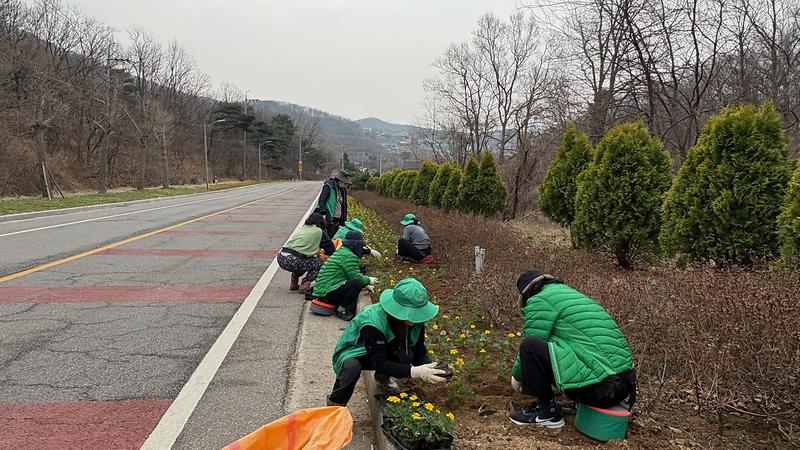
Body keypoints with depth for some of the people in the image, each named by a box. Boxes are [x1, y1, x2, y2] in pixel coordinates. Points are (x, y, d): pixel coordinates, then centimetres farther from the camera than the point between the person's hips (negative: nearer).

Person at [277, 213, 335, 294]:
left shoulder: (302, 229, 25)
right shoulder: (319, 232, 7)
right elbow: (331, 250, 12)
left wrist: (317, 251, 46)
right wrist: (324, 252, 33)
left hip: (281, 258, 7)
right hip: (293, 261, -7)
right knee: (319, 263, 12)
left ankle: (294, 283, 24)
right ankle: (305, 284, -3)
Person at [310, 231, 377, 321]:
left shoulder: (341, 251, 17)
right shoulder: (349, 256, -14)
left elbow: (354, 275, 24)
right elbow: (357, 278, -14)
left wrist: (365, 285, 18)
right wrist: (368, 280, 5)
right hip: (329, 293, -10)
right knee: (357, 283, -22)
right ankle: (342, 310, -9)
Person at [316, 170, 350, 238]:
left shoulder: (342, 190, 17)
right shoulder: (328, 186, -6)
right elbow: (321, 200, -13)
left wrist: (342, 221, 19)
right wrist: (323, 213, -25)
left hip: (337, 219, 8)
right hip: (329, 218, -8)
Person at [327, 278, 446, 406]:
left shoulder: (416, 320, -20)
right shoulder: (373, 322, -38)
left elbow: (419, 352, -12)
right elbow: (379, 363, -38)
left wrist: (430, 368, -34)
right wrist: (414, 372, -48)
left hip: (385, 350, 5)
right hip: (353, 352, -5)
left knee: (406, 354, -27)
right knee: (352, 367, -40)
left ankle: (382, 377, 6)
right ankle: (335, 403, -10)